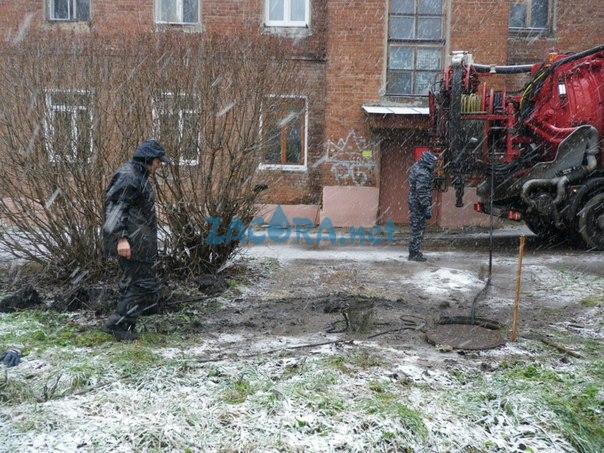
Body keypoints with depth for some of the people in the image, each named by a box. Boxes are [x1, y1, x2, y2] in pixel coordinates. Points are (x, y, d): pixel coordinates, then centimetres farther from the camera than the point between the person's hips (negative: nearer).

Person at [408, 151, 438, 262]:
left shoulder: (415, 166, 8)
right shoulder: (423, 174, -22)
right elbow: (422, 194, -24)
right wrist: (427, 209, -21)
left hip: (413, 202, 10)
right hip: (418, 204, -10)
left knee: (416, 228, 16)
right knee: (418, 228, -2)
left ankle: (414, 252, 23)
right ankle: (415, 254, 4)